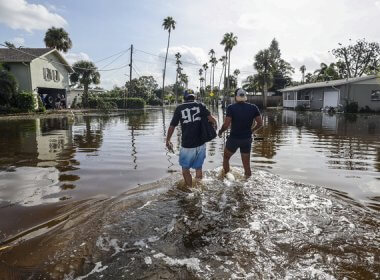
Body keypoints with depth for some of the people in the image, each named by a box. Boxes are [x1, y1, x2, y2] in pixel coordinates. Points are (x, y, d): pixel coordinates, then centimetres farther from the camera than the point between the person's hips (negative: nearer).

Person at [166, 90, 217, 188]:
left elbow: (172, 126, 3)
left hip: (187, 145, -2)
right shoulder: (200, 106, 2)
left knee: (185, 169, 15)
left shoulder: (179, 108, 1)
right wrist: (214, 124, 12)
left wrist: (168, 141, 15)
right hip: (201, 144, 2)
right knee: (198, 167, 18)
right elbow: (212, 120, -10)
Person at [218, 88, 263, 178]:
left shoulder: (231, 108, -13)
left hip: (234, 139, -2)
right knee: (247, 165, 13)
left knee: (226, 158, 23)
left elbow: (226, 125, -18)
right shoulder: (253, 108, -3)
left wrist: (220, 132, 1)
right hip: (247, 139, 3)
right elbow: (260, 123, -1)